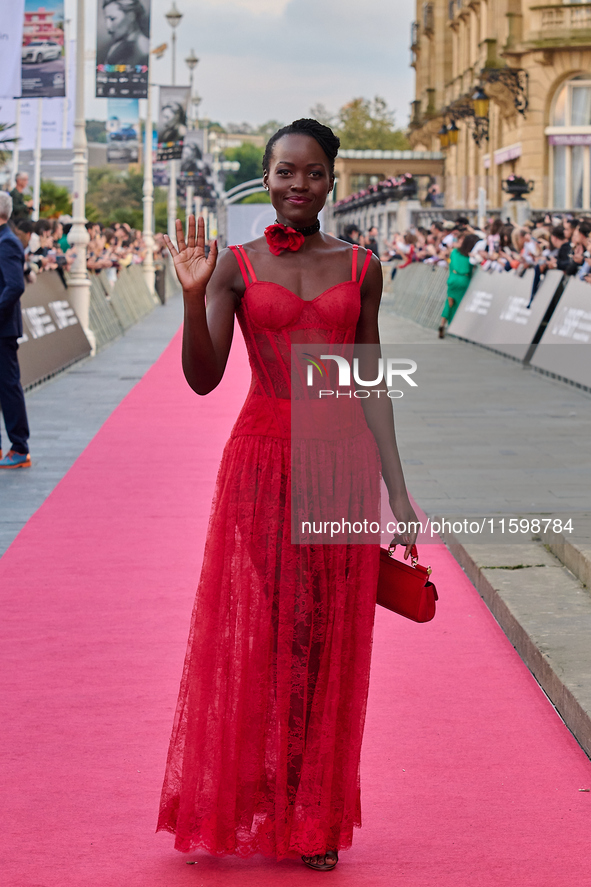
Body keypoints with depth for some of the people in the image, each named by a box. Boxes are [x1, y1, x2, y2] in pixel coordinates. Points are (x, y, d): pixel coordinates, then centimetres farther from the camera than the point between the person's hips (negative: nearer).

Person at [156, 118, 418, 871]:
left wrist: (397, 492, 4)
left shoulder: (360, 268, 6)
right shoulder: (237, 266, 1)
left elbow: (370, 385, 8)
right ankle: (243, 806, 16)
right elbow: (202, 379, -7)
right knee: (249, 637, 2)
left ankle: (315, 819, 15)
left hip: (340, 466, 1)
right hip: (261, 461, -1)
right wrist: (193, 296, -22)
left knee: (327, 644, 5)